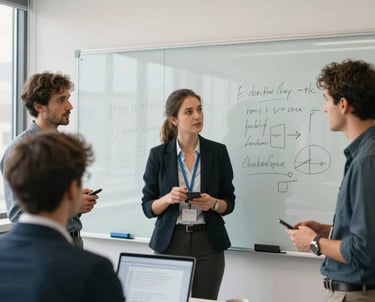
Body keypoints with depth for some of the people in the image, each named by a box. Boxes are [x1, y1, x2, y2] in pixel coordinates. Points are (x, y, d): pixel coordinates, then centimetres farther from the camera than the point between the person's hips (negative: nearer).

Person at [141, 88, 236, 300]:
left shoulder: (218, 151, 0)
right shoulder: (158, 155, -2)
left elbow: (229, 203, 5)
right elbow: (148, 207, 1)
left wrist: (213, 204, -16)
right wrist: (168, 198, -19)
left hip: (208, 243, 1)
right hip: (170, 242, -1)